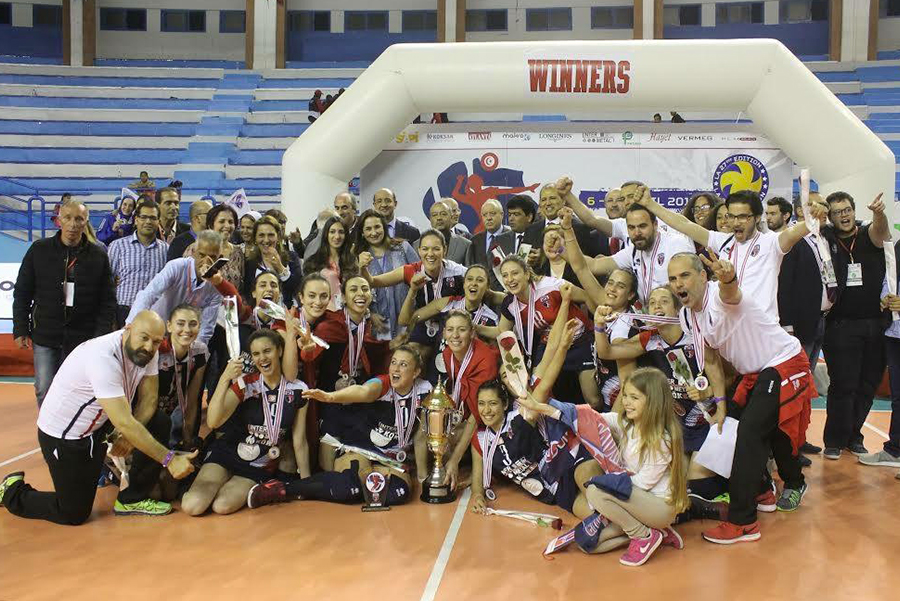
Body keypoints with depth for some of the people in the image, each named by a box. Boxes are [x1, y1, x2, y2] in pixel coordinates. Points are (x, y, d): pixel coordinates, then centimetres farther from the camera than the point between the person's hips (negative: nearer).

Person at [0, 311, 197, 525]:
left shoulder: (146, 351, -11)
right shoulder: (104, 357, -35)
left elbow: (148, 399, -5)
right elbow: (124, 423, -37)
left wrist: (129, 435, -23)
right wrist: (169, 459, -35)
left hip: (98, 424, 7)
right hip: (62, 435, -7)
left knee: (157, 430, -10)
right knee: (74, 514, 0)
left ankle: (132, 499, 7)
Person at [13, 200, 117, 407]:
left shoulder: (98, 256, 2)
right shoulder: (39, 250, 3)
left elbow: (108, 300, 2)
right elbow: (22, 293, 8)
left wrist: (102, 336, -6)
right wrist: (20, 330, 3)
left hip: (83, 339, 0)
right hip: (45, 336, 1)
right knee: (44, 391, 3)